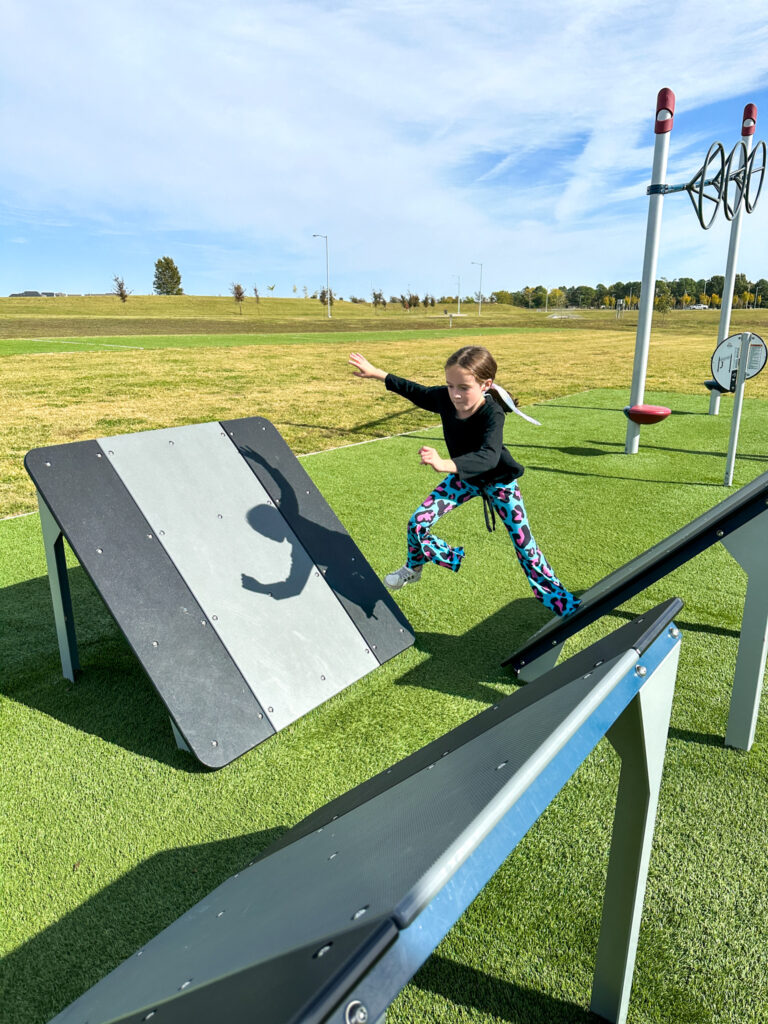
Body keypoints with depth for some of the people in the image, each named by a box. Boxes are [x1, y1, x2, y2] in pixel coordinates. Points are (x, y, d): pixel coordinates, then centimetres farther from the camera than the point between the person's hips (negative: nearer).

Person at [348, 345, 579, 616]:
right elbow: (416, 391, -3)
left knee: (524, 544, -4)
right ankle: (414, 567, 29)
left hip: (498, 480, -4)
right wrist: (377, 373, -1)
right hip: (464, 478, 5)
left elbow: (489, 457, -56)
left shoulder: (492, 414, -39)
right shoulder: (445, 399, -24)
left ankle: (556, 597, 17)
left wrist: (445, 464, -73)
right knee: (417, 523, -2)